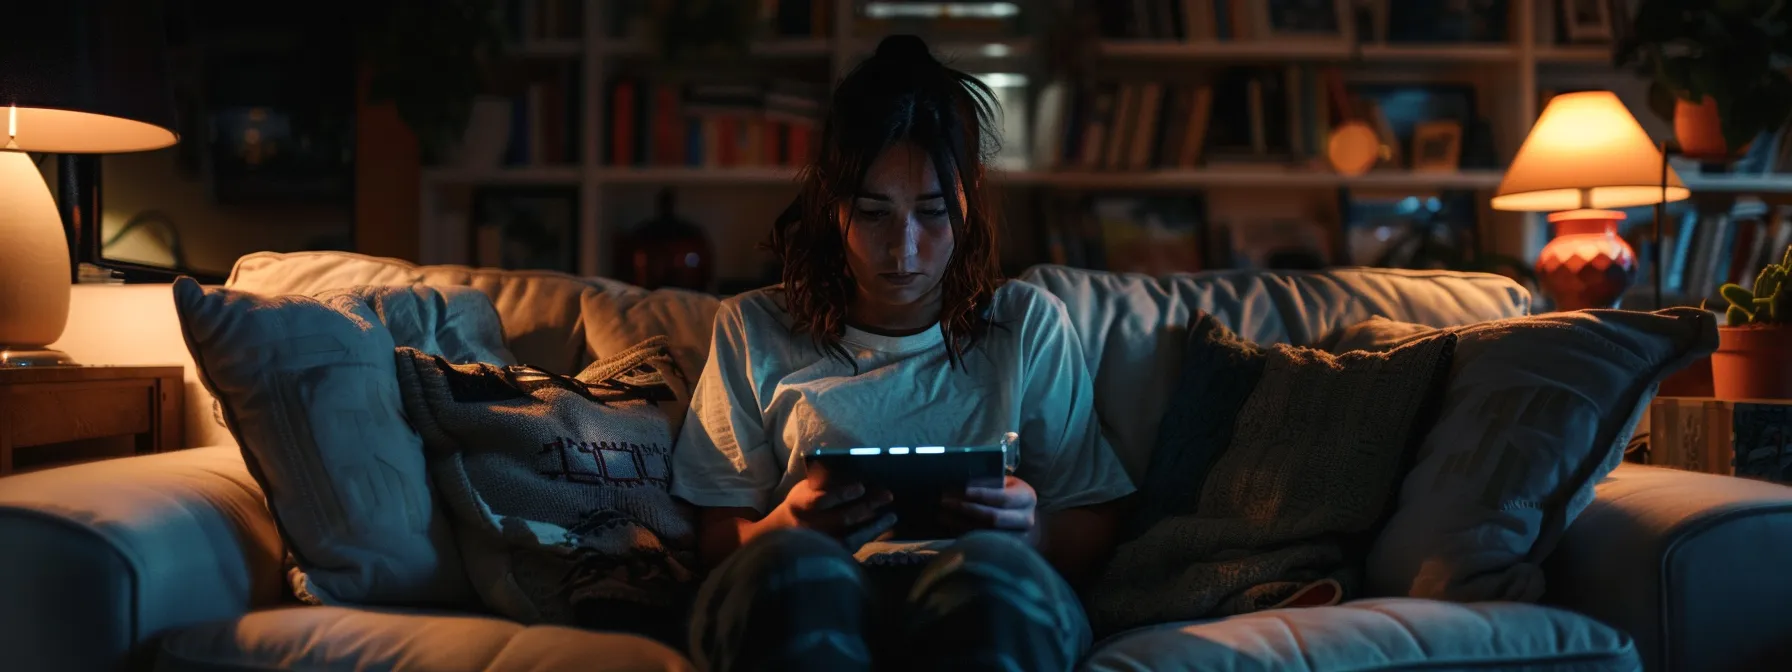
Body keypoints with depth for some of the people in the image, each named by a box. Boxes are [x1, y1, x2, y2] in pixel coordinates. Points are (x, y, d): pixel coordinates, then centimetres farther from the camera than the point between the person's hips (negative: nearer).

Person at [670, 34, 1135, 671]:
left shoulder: (1030, 325, 18)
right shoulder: (755, 331, 18)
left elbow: (1092, 534, 16)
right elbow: (717, 538, 13)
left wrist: (1032, 531, -8)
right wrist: (788, 524, -11)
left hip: (986, 596, 0)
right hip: (808, 599, 0)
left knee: (992, 565, -39)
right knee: (795, 564, -39)